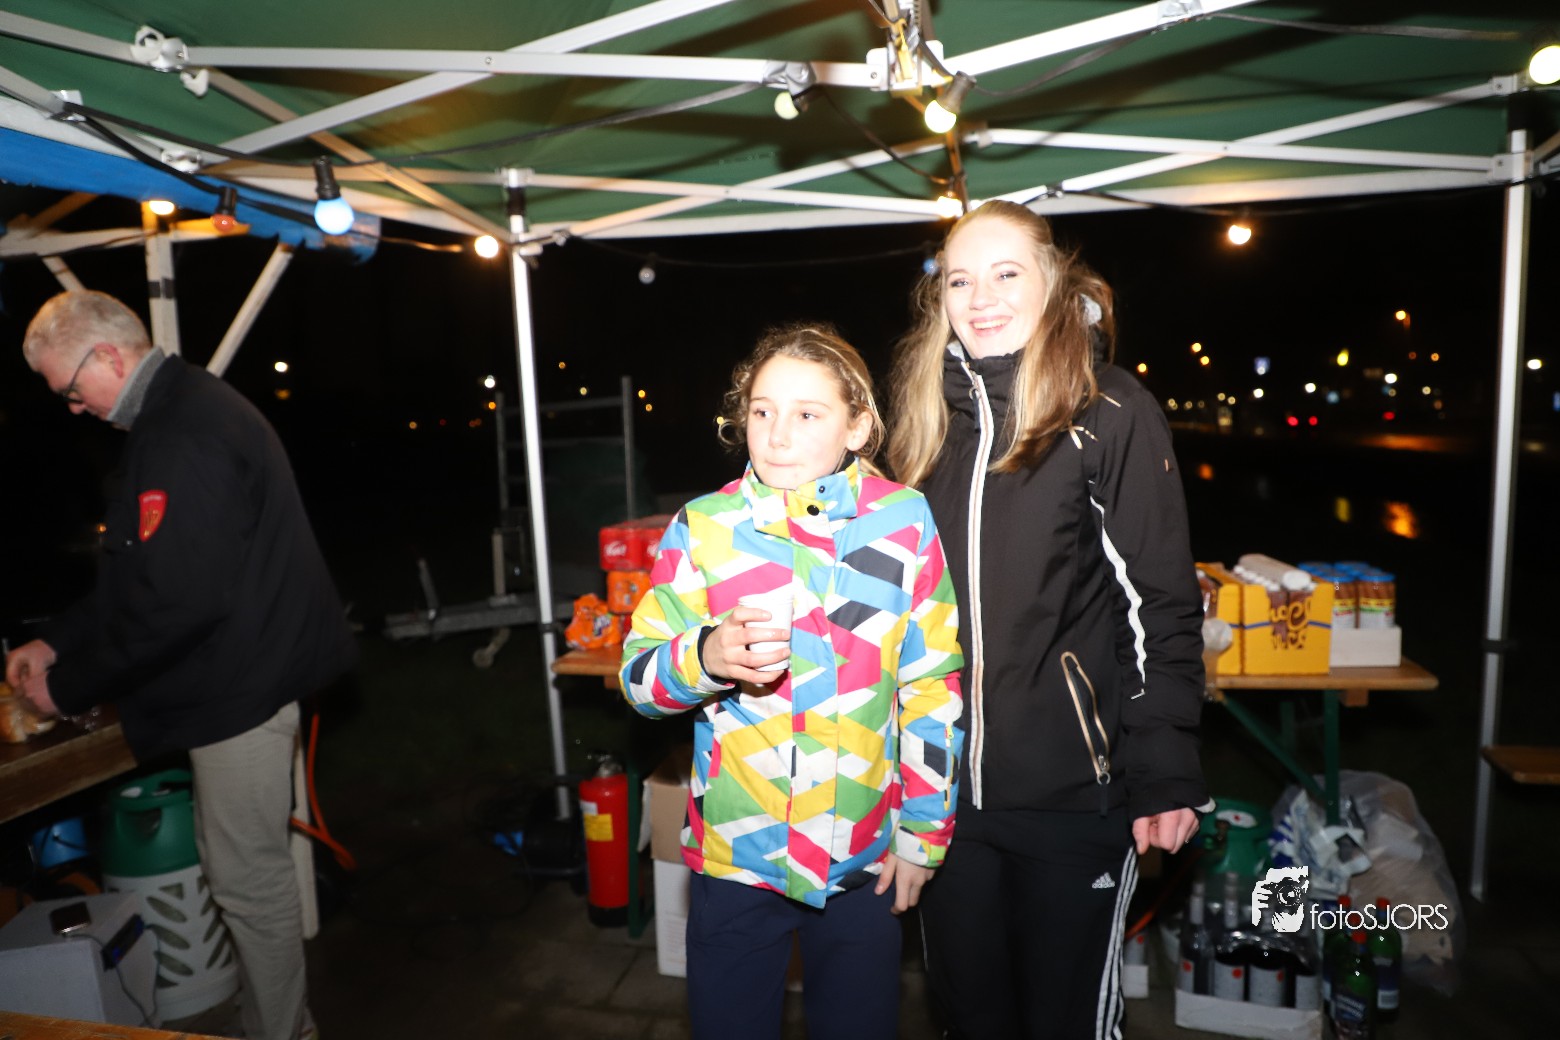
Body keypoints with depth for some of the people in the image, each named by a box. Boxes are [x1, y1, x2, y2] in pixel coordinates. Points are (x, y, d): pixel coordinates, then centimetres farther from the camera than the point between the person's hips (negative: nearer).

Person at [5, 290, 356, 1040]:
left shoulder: (186, 435, -22)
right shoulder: (176, 411, 13)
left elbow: (175, 599, -26)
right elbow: (136, 568, 20)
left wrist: (69, 687, -14)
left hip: (240, 684, -11)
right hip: (236, 675, 11)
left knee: (246, 874, 3)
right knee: (234, 859, 21)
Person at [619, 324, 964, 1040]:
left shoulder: (904, 521, -6)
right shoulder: (703, 529, -6)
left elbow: (932, 687, 0)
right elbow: (639, 677, -6)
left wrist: (924, 833, 2)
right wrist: (707, 657, -27)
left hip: (866, 860, 1)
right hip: (735, 855, 0)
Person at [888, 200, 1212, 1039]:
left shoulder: (1110, 413, -8)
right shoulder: (924, 416, 6)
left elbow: (1164, 607, -8)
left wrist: (1166, 778, -12)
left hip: (1072, 791, -4)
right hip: (941, 786, 4)